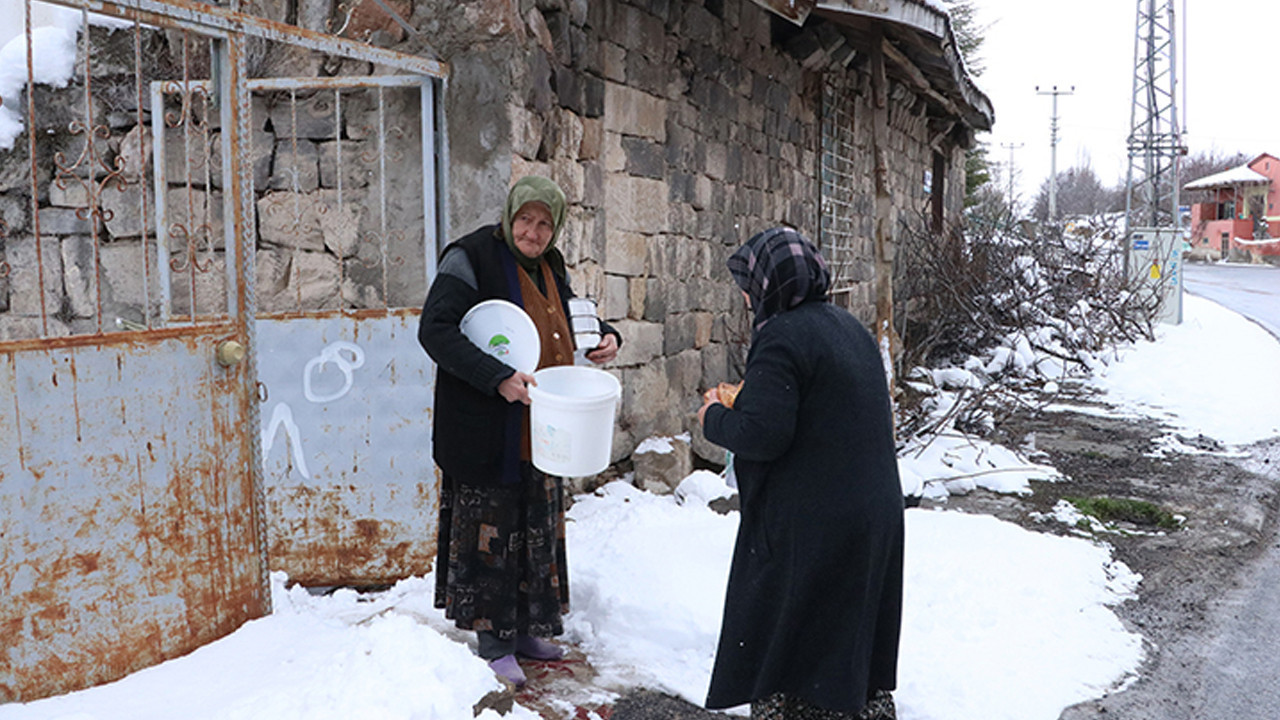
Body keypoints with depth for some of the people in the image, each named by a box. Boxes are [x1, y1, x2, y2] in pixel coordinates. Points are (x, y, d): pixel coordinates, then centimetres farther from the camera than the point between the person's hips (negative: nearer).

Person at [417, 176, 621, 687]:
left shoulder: (549, 267, 10)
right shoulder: (473, 257, -13)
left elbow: (569, 317, 27)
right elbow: (435, 330, -22)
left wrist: (603, 337, 5)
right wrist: (497, 377, -30)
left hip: (539, 430, 8)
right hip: (487, 430, -8)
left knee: (536, 527, 15)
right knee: (490, 529, 1)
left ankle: (525, 629, 31)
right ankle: (493, 641, 15)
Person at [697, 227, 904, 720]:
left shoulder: (781, 337, -17)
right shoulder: (849, 328, 11)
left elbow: (762, 434, -23)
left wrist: (714, 417, -4)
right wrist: (747, 399, 16)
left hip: (808, 528, -9)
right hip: (875, 520, 9)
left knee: (781, 654, 6)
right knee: (856, 646, 20)